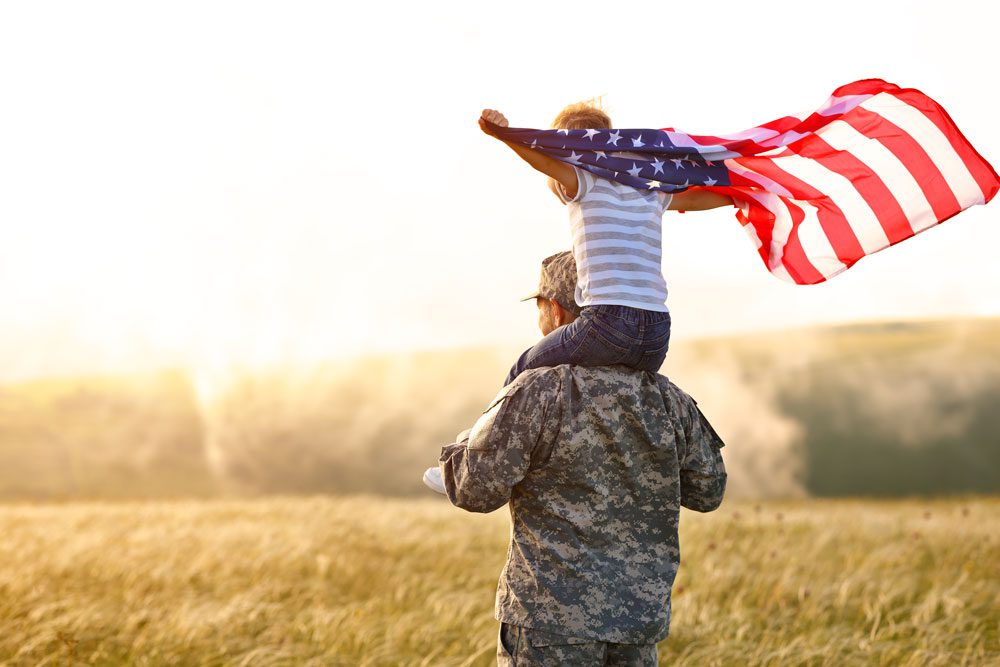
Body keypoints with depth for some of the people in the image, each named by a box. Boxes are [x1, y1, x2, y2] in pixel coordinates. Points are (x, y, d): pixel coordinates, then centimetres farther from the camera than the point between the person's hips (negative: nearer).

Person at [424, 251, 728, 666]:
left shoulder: (537, 393, -13)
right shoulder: (669, 399, 5)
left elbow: (476, 490, -10)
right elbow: (708, 491, 15)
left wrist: (460, 451, 11)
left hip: (553, 618, -5)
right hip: (641, 612, 5)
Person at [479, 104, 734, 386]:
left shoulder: (586, 182, 3)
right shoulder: (648, 196, 20)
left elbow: (546, 160, -16)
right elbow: (694, 199, 36)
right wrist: (735, 197, 55)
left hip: (606, 323, -5)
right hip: (658, 335, 6)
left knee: (523, 372, 18)